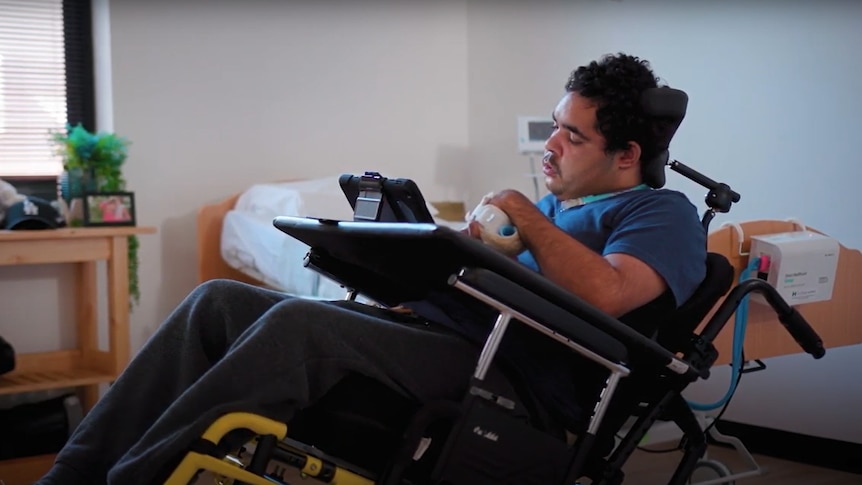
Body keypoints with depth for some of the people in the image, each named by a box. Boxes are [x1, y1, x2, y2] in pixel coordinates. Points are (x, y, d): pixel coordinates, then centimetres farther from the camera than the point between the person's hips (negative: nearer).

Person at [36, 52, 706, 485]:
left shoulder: (661, 213, 3)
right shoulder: (555, 203, 29)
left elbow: (605, 294, -19)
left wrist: (523, 215, -8)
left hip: (495, 374, -9)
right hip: (423, 324, 9)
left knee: (294, 320, -32)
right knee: (219, 300, -6)